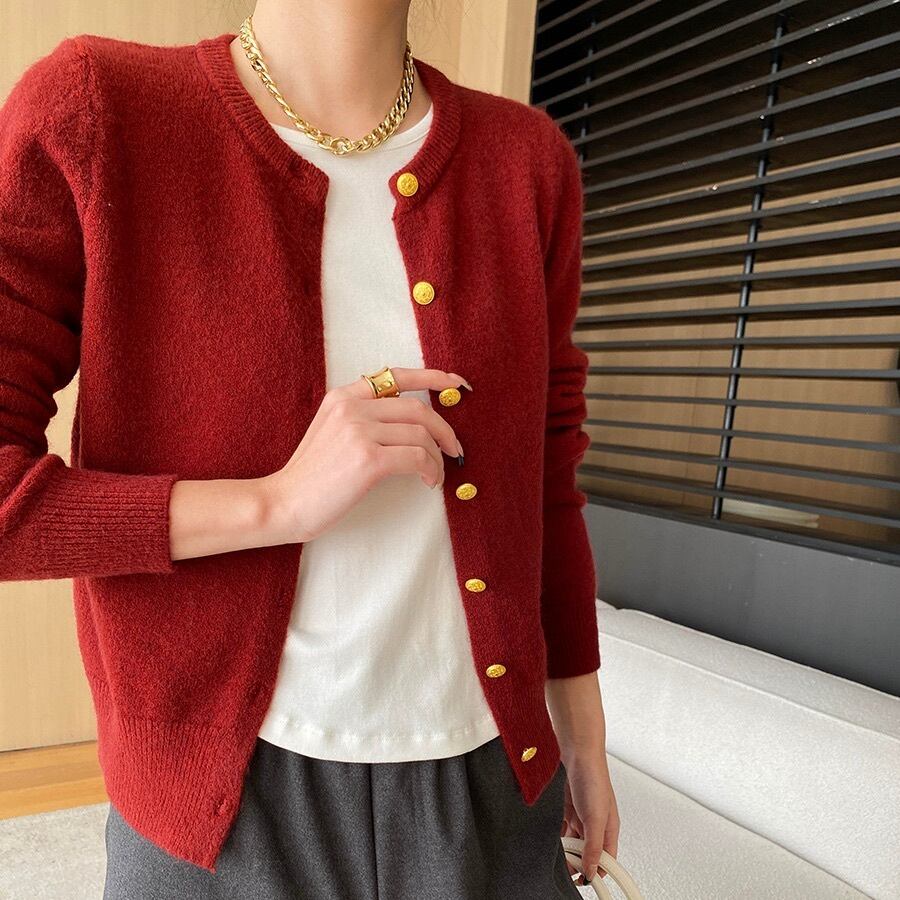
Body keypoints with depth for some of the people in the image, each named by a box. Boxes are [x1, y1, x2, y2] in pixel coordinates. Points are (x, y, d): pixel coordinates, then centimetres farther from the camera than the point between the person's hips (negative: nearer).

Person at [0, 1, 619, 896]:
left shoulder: (528, 159, -2)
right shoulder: (93, 111, -11)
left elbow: (545, 473, 3)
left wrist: (583, 733, 10)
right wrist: (276, 501, -25)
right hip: (223, 793, -2)